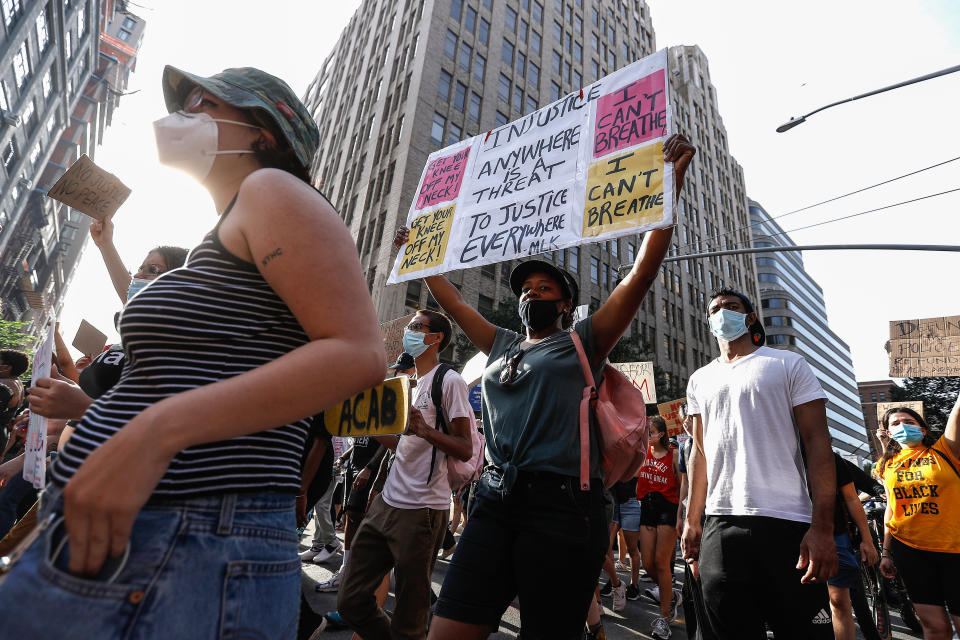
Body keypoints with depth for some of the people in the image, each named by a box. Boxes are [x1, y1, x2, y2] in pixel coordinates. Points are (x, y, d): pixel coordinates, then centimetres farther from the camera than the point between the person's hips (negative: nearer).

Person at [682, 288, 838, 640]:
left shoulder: (788, 364, 5)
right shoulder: (700, 380, 15)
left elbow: (817, 443, -3)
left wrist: (822, 527, -12)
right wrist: (691, 520, 10)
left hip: (787, 526, -3)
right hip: (719, 527, 3)